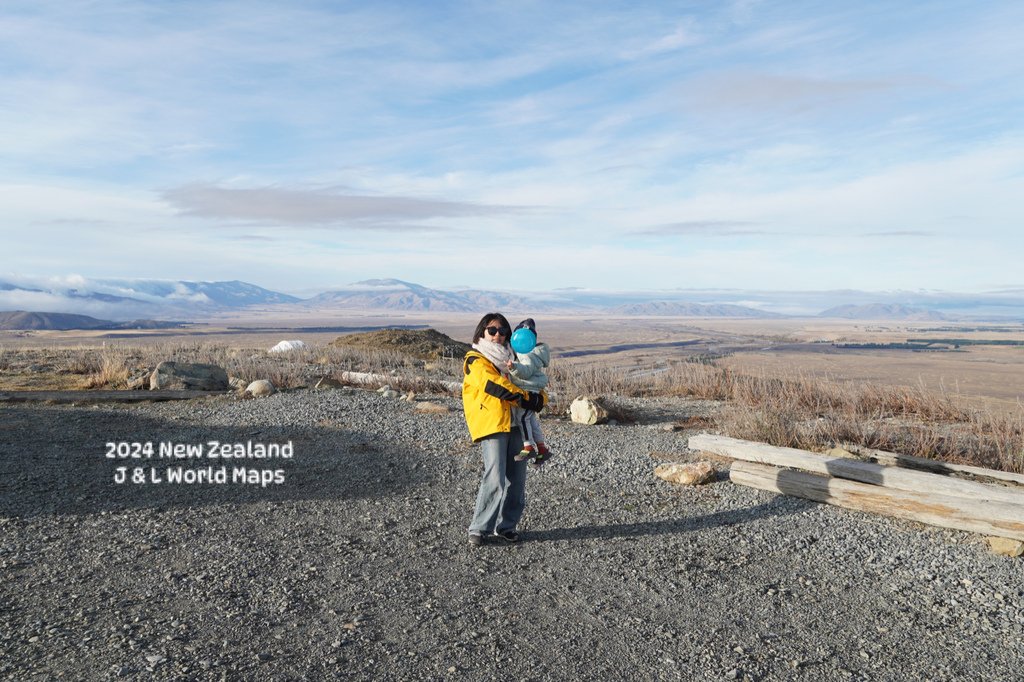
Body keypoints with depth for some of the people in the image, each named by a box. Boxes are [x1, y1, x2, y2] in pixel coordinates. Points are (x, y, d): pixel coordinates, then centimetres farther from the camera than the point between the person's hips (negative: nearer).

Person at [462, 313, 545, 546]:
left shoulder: (510, 359, 23)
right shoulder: (475, 360, 2)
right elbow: (493, 386, -13)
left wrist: (539, 397, -4)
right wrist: (526, 398, -17)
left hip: (515, 424, 6)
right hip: (491, 425, -6)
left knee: (516, 479, 5)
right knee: (495, 479, -13)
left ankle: (506, 526, 18)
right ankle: (479, 528, -1)